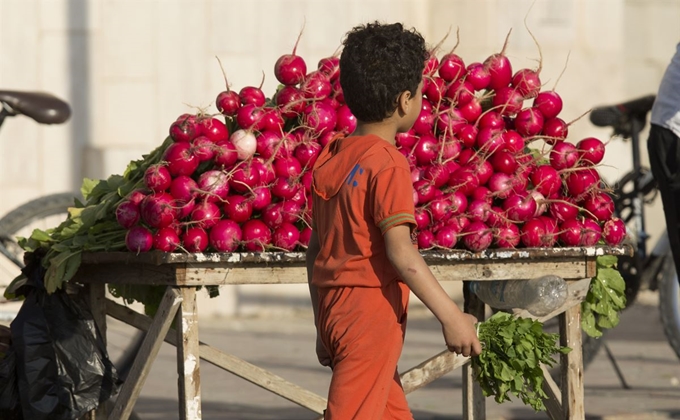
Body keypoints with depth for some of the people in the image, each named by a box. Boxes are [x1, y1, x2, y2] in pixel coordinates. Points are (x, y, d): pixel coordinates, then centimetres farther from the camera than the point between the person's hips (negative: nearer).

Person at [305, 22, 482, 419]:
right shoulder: (388, 164, -13)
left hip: (333, 308, 9)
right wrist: (451, 316, -20)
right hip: (372, 312, -9)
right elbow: (400, 252, -21)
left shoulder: (329, 159, 11)